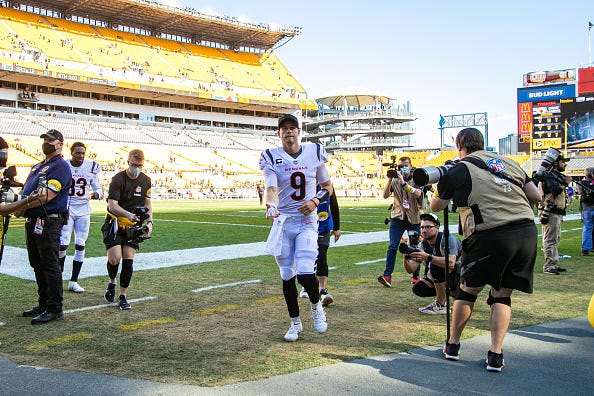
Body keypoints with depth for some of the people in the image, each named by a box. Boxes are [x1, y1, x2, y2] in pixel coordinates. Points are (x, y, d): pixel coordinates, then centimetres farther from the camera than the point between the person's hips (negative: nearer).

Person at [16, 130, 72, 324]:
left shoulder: (60, 166, -9)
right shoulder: (38, 167, 21)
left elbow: (47, 196, -18)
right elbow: (27, 190, 20)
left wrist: (24, 206, -11)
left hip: (48, 222, -10)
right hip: (32, 221, 10)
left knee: (50, 265, -6)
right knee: (37, 265, 15)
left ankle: (54, 309, 0)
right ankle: (43, 304, 25)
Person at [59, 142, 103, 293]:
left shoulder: (91, 167, 0)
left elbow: (98, 188, 5)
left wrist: (96, 194, -17)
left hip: (83, 210, 2)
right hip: (66, 209, -1)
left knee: (80, 245, 1)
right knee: (63, 244, -9)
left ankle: (73, 281, 11)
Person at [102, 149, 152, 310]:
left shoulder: (146, 180, 5)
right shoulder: (118, 179, -12)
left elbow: (147, 205, 13)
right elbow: (112, 205, -18)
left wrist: (149, 222, -1)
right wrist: (129, 215, -33)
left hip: (133, 226, 4)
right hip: (115, 223, -3)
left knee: (128, 259, -2)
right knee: (115, 257, -14)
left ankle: (123, 296, 8)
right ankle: (112, 283, 19)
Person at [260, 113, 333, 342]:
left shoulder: (314, 152, 2)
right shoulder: (271, 157, -3)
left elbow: (327, 186, 11)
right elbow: (271, 188, -18)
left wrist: (316, 201, -9)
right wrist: (271, 206, -40)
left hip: (307, 221, -1)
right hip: (283, 222, 1)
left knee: (305, 273, -15)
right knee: (287, 276, 7)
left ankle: (316, 305, 18)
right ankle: (295, 323, 26)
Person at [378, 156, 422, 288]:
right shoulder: (395, 180, 6)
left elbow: (417, 194, -19)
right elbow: (385, 195, -5)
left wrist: (403, 183, -26)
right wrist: (390, 179, -14)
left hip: (414, 218, 0)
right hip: (397, 217, 1)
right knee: (393, 246, -11)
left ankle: (416, 276, 21)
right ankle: (387, 275, -14)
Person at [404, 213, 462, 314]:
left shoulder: (448, 239, -22)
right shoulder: (423, 245, -2)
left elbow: (450, 263, -39)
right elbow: (411, 270, -10)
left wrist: (428, 257, -47)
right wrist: (406, 258, -32)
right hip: (443, 276, 8)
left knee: (436, 266, -31)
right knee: (418, 289, -7)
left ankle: (440, 305, -17)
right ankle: (454, 294, 11)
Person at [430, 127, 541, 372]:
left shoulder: (458, 171, 5)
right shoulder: (508, 163, 17)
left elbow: (435, 207, 18)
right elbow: (535, 197, 19)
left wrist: (443, 184, 36)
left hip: (490, 236, -4)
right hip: (527, 232, 4)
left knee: (468, 290, 17)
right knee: (502, 295, 18)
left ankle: (452, 345, 28)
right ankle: (495, 354, 11)